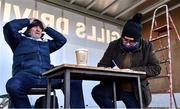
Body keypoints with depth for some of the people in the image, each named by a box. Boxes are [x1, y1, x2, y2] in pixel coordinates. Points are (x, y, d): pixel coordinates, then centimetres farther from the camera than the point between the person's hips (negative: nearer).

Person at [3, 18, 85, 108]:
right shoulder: (20, 39, 22)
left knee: (75, 80, -17)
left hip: (47, 75, 4)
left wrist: (46, 28, 31)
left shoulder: (46, 43, 33)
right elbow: (9, 26, 7)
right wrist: (28, 21, 21)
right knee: (13, 86, -39)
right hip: (27, 74, -3)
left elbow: (62, 40, 26)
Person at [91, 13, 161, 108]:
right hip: (115, 87, 0)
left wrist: (133, 71, -22)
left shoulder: (146, 47, -4)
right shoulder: (114, 45, -4)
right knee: (97, 92, -27)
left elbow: (156, 68, -8)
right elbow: (101, 66, 0)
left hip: (135, 91, 1)